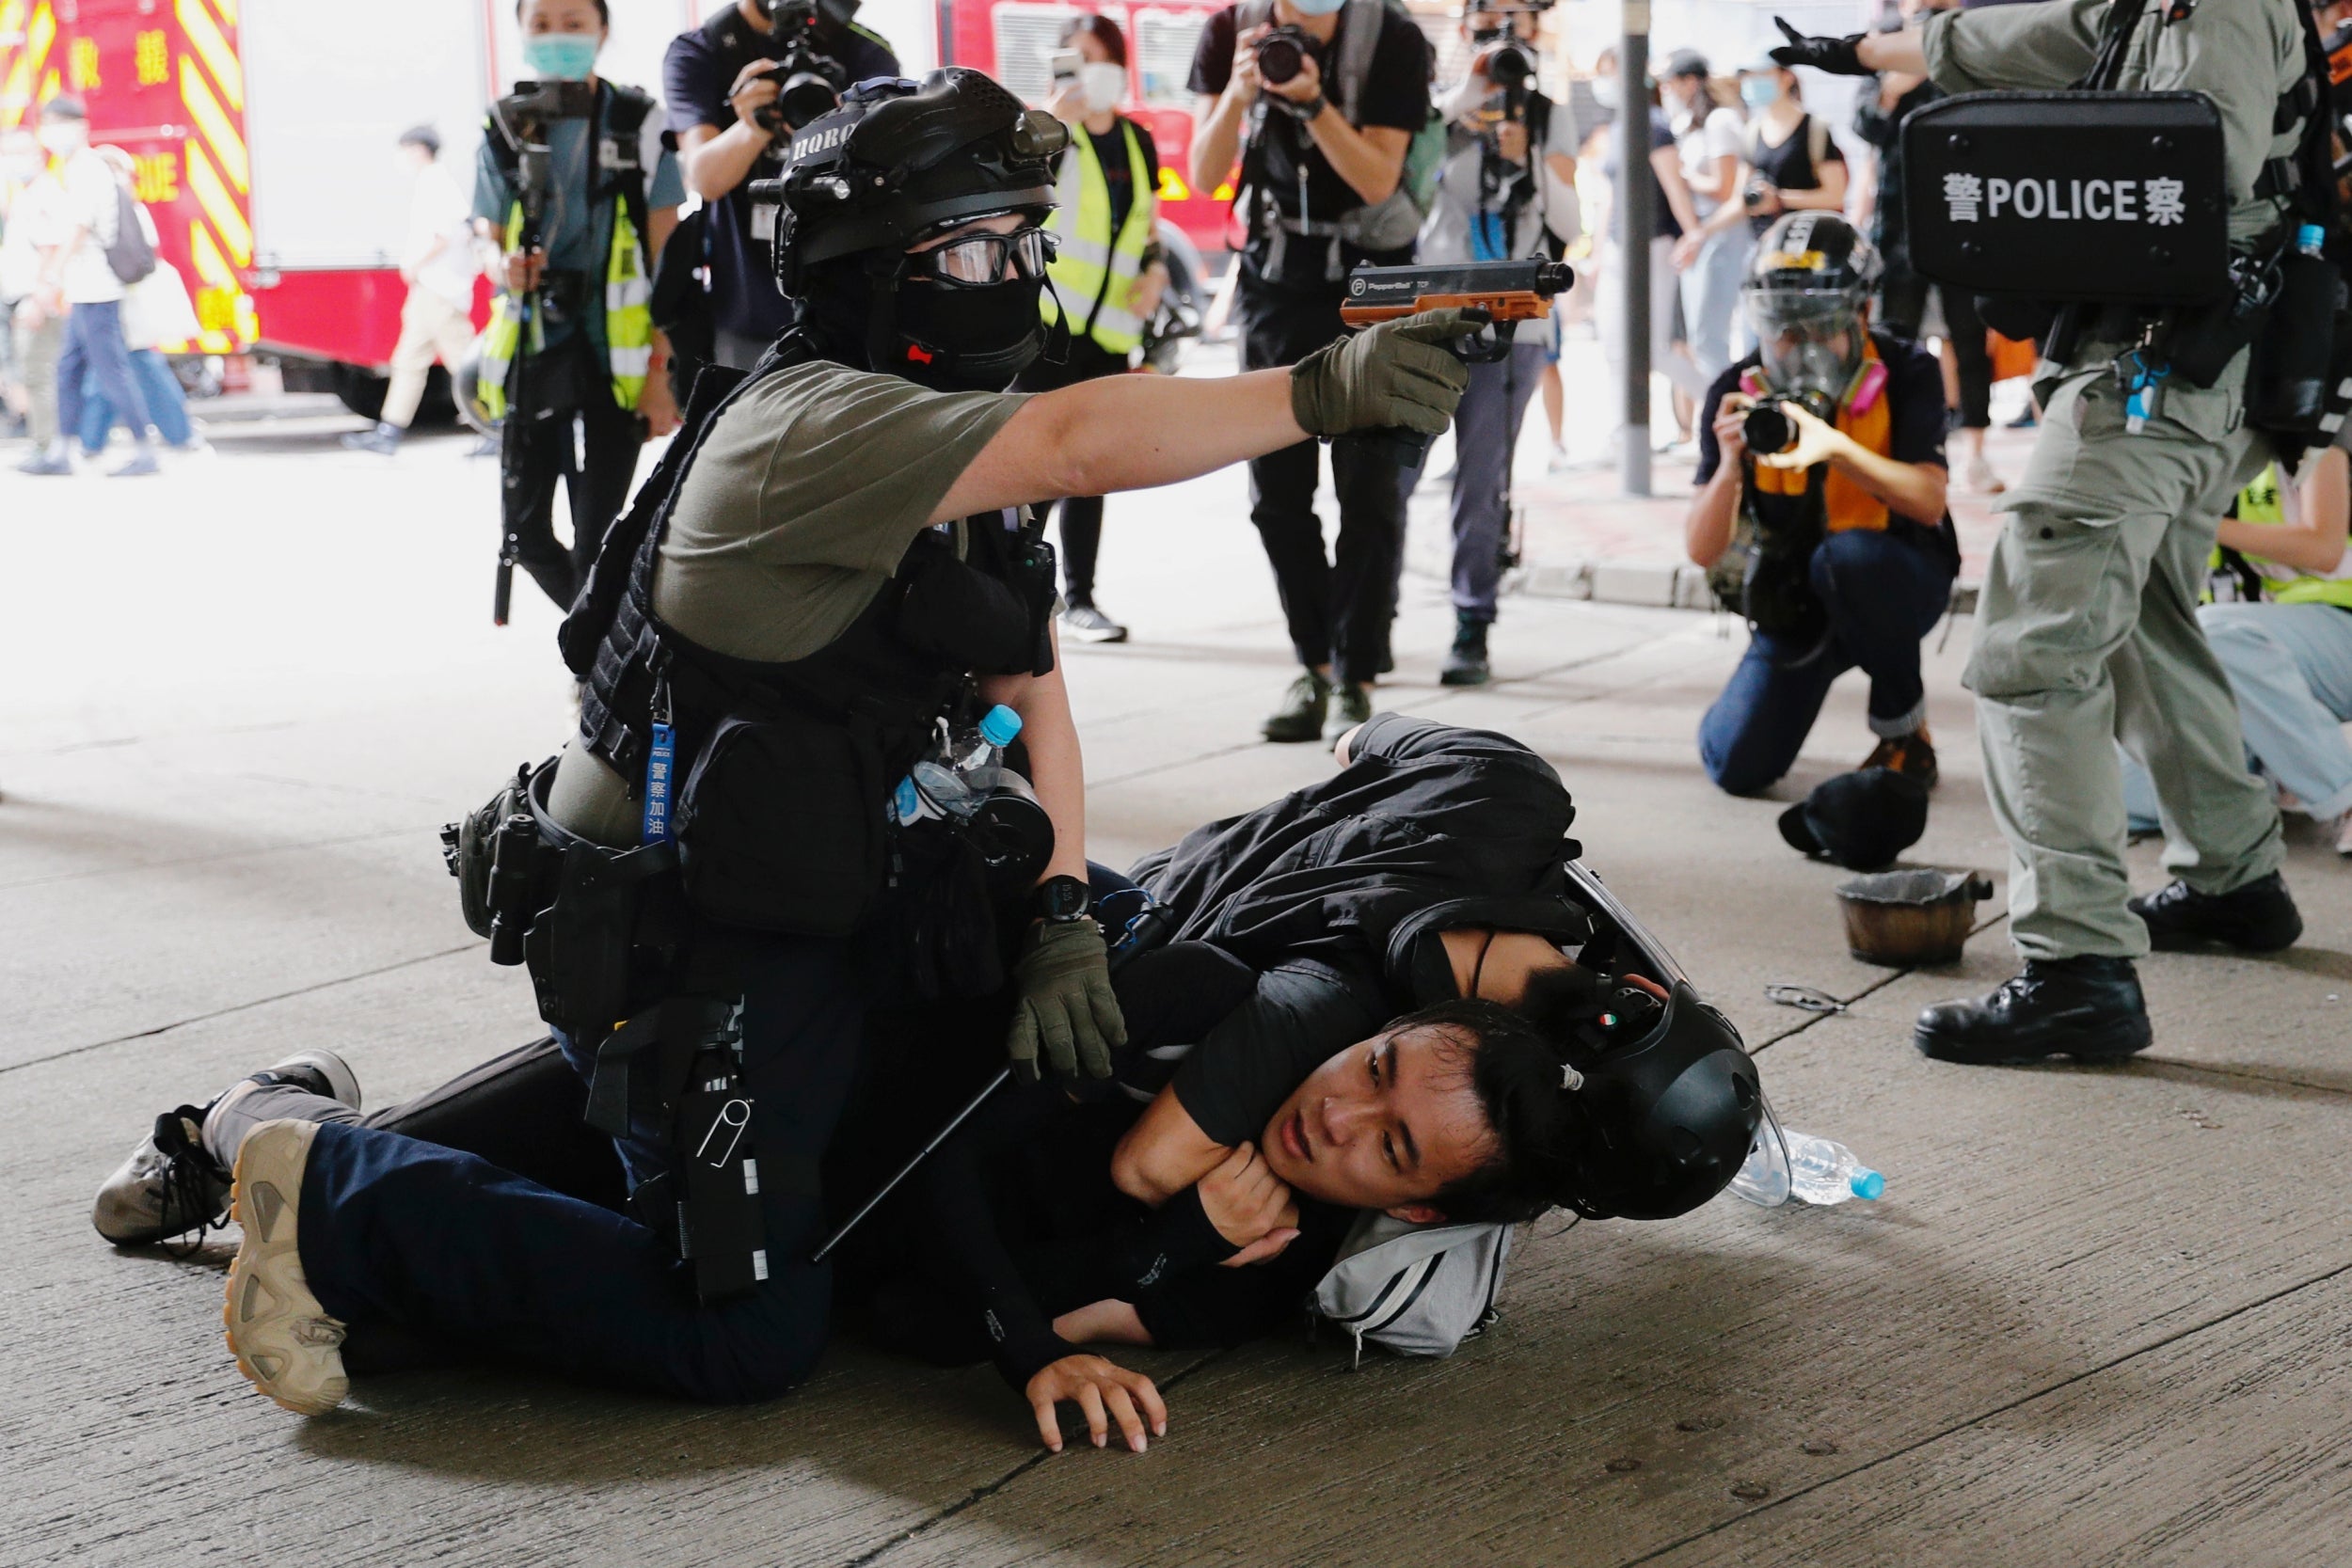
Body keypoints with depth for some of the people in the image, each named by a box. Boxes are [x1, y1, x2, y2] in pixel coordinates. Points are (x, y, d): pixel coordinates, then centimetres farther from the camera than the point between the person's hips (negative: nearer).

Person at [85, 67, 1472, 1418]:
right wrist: (1319, 394, -41)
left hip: (815, 916, 10)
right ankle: (331, 1200, 0)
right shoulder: (811, 427, -21)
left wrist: (1057, 916, -8)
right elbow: (1086, 443, -36)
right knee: (744, 1336, -12)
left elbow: (1030, 689, 4)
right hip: (689, 942, -10)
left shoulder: (970, 444, 10)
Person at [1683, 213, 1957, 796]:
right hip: (1795, 601, 3)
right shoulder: (1738, 395, -12)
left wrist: (1837, 447, -44)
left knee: (1849, 552, -38)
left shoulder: (1906, 374, -16)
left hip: (1897, 581, -2)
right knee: (1737, 768, -12)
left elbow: (1929, 502, -29)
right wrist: (1729, 465, -36)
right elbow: (1702, 552, -16)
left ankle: (1904, 731, -13)